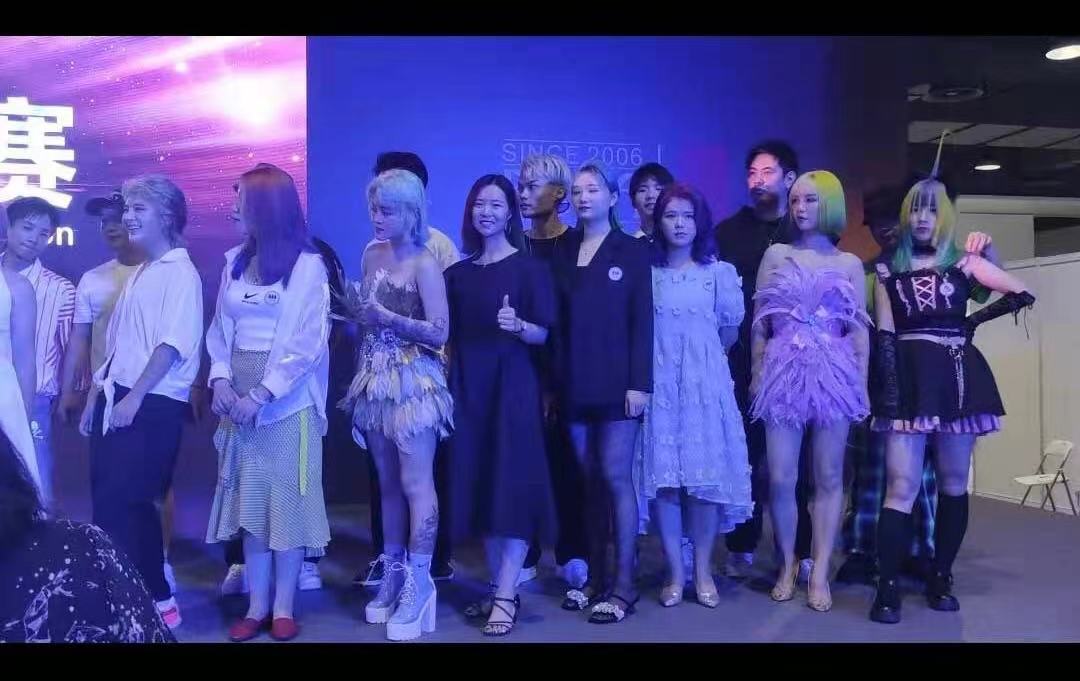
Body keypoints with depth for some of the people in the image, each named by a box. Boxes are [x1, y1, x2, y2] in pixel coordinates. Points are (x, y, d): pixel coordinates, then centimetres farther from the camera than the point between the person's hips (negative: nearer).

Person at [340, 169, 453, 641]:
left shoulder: (425, 264, -9)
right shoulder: (371, 256, 11)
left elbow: (439, 333, -15)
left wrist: (389, 318, -21)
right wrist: (357, 311, 2)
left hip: (414, 382, -6)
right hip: (376, 380, 7)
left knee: (416, 484, -5)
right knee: (388, 483, 12)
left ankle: (419, 584, 3)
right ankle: (393, 575, 22)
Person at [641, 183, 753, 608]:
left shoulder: (719, 272, 5)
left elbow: (730, 329, 13)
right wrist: (666, 354, 9)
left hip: (705, 383, 0)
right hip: (658, 383, 0)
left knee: (705, 476, -1)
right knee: (662, 476, -1)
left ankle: (703, 572, 12)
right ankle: (675, 574, 9)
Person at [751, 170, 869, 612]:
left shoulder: (849, 264, 10)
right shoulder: (775, 255, 9)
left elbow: (860, 330, 8)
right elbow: (759, 324, 8)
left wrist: (862, 383, 2)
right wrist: (757, 374, 3)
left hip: (833, 374, 0)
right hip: (784, 373, 0)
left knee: (828, 477, 2)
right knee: (780, 479, -3)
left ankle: (820, 573, 10)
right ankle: (787, 565, 14)